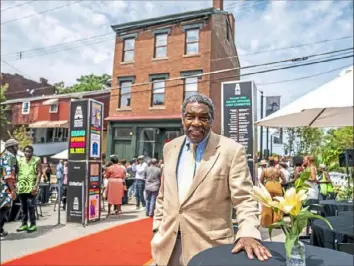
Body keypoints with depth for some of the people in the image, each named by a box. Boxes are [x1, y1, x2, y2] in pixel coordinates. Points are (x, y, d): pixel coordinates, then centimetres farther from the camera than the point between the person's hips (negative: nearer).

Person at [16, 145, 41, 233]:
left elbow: (39, 173, -6)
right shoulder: (20, 160, 11)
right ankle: (24, 224, 21)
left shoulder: (36, 160, -2)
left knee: (31, 206, -5)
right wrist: (16, 184, 5)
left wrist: (36, 186, -15)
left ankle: (33, 224, 4)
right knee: (23, 206, 12)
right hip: (21, 187, 5)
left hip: (31, 187, -5)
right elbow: (17, 173, 14)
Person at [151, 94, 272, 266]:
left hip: (209, 246, -4)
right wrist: (158, 229, 9)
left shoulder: (232, 151, -11)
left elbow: (244, 199, -12)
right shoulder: (170, 148, 4)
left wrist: (248, 234, -27)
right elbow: (164, 195, 11)